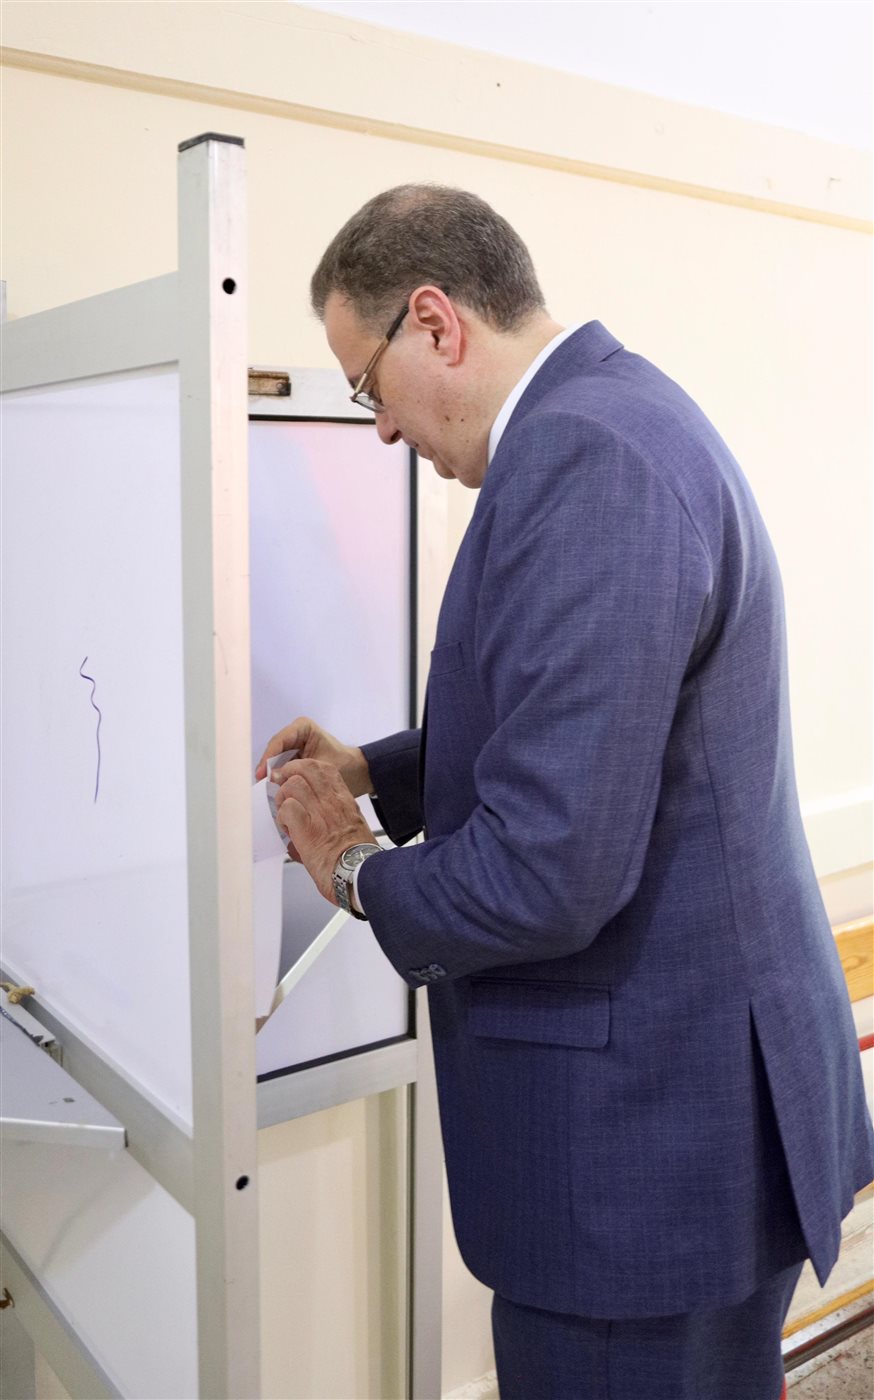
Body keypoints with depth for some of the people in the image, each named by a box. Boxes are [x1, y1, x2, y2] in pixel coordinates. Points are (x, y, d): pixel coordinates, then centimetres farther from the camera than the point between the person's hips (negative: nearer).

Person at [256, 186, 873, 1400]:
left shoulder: (588, 458, -25)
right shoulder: (622, 415, 9)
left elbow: (547, 872, -29)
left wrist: (359, 872, -10)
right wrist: (377, 772, 9)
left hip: (649, 1133, -9)